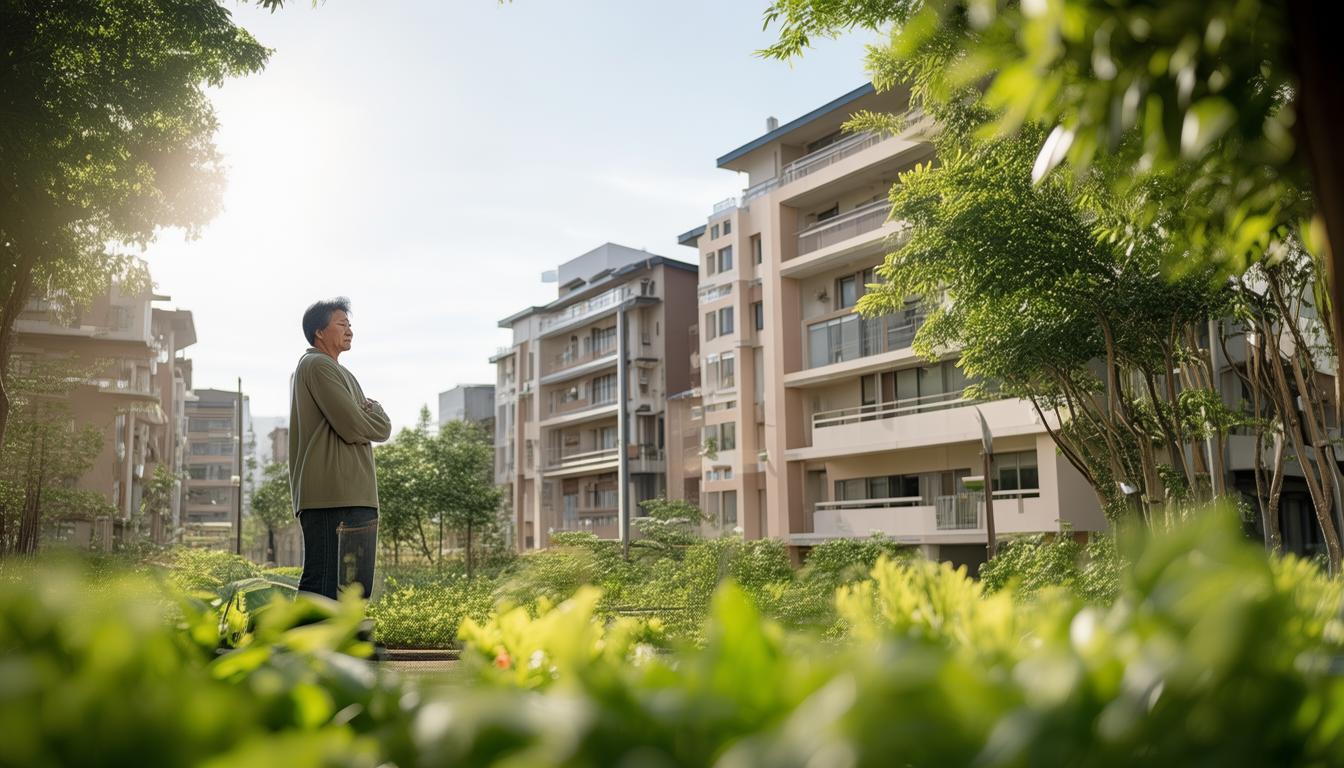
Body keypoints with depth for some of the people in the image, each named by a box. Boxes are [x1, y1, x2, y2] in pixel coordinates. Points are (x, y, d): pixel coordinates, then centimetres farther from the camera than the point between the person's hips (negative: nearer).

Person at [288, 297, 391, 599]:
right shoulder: (318, 366, -6)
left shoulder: (337, 371, 25)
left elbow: (382, 428, 19)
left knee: (355, 587, 13)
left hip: (353, 497, 10)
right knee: (323, 586, -11)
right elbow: (354, 428, -16)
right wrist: (374, 413, 3)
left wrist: (368, 414, -1)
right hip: (334, 498, -10)